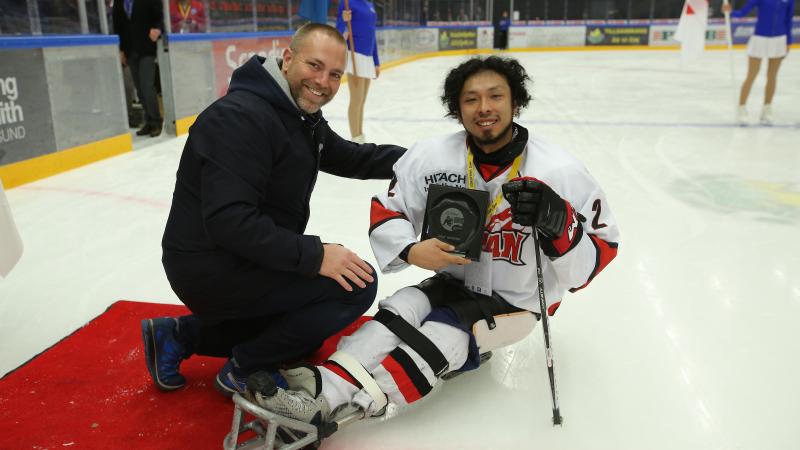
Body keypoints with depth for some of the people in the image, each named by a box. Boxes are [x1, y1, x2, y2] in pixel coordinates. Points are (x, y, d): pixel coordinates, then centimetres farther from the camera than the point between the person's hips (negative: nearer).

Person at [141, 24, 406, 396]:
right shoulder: (240, 117, -23)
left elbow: (351, 158, 15)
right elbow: (229, 221, -30)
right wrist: (314, 255, -29)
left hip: (242, 262, 10)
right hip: (210, 270, -10)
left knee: (307, 329, 26)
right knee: (356, 285, -15)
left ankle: (183, 335, 22)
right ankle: (243, 369, 0)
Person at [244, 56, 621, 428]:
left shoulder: (561, 172, -20)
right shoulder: (431, 156, -12)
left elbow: (598, 255, -15)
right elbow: (386, 211, -3)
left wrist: (558, 222, -36)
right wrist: (410, 250, -23)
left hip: (513, 303, -4)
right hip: (453, 283, 4)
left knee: (440, 339, -26)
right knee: (400, 311, -23)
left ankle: (323, 407, -34)